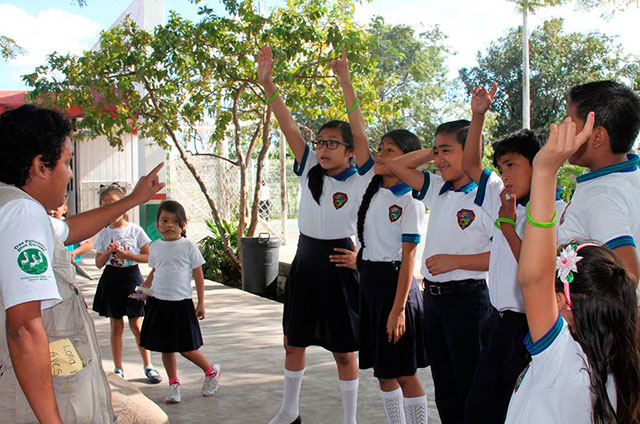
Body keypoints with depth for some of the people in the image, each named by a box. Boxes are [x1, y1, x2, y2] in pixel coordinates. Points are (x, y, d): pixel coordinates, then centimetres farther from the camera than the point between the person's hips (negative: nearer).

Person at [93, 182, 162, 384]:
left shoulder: (135, 230, -4)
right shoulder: (103, 234, 4)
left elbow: (149, 256, -5)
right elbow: (99, 263, 7)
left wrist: (127, 255, -16)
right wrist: (108, 253, -12)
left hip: (131, 277, -3)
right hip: (111, 279, 3)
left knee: (136, 325, 1)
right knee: (116, 325, 7)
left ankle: (148, 366, 14)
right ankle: (118, 369, 16)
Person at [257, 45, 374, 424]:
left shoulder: (359, 179, -9)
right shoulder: (309, 170, 4)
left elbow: (360, 133, -21)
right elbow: (290, 128, -3)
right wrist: (268, 85, -12)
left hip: (338, 266, -5)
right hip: (305, 261, 5)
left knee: (344, 350, 4)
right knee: (294, 342, 16)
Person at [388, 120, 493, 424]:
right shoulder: (438, 190, 9)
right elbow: (398, 166, 18)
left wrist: (455, 261, -19)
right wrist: (434, 151, 8)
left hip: (466, 299, -8)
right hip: (433, 296, 8)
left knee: (469, 386, -1)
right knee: (443, 385, 15)